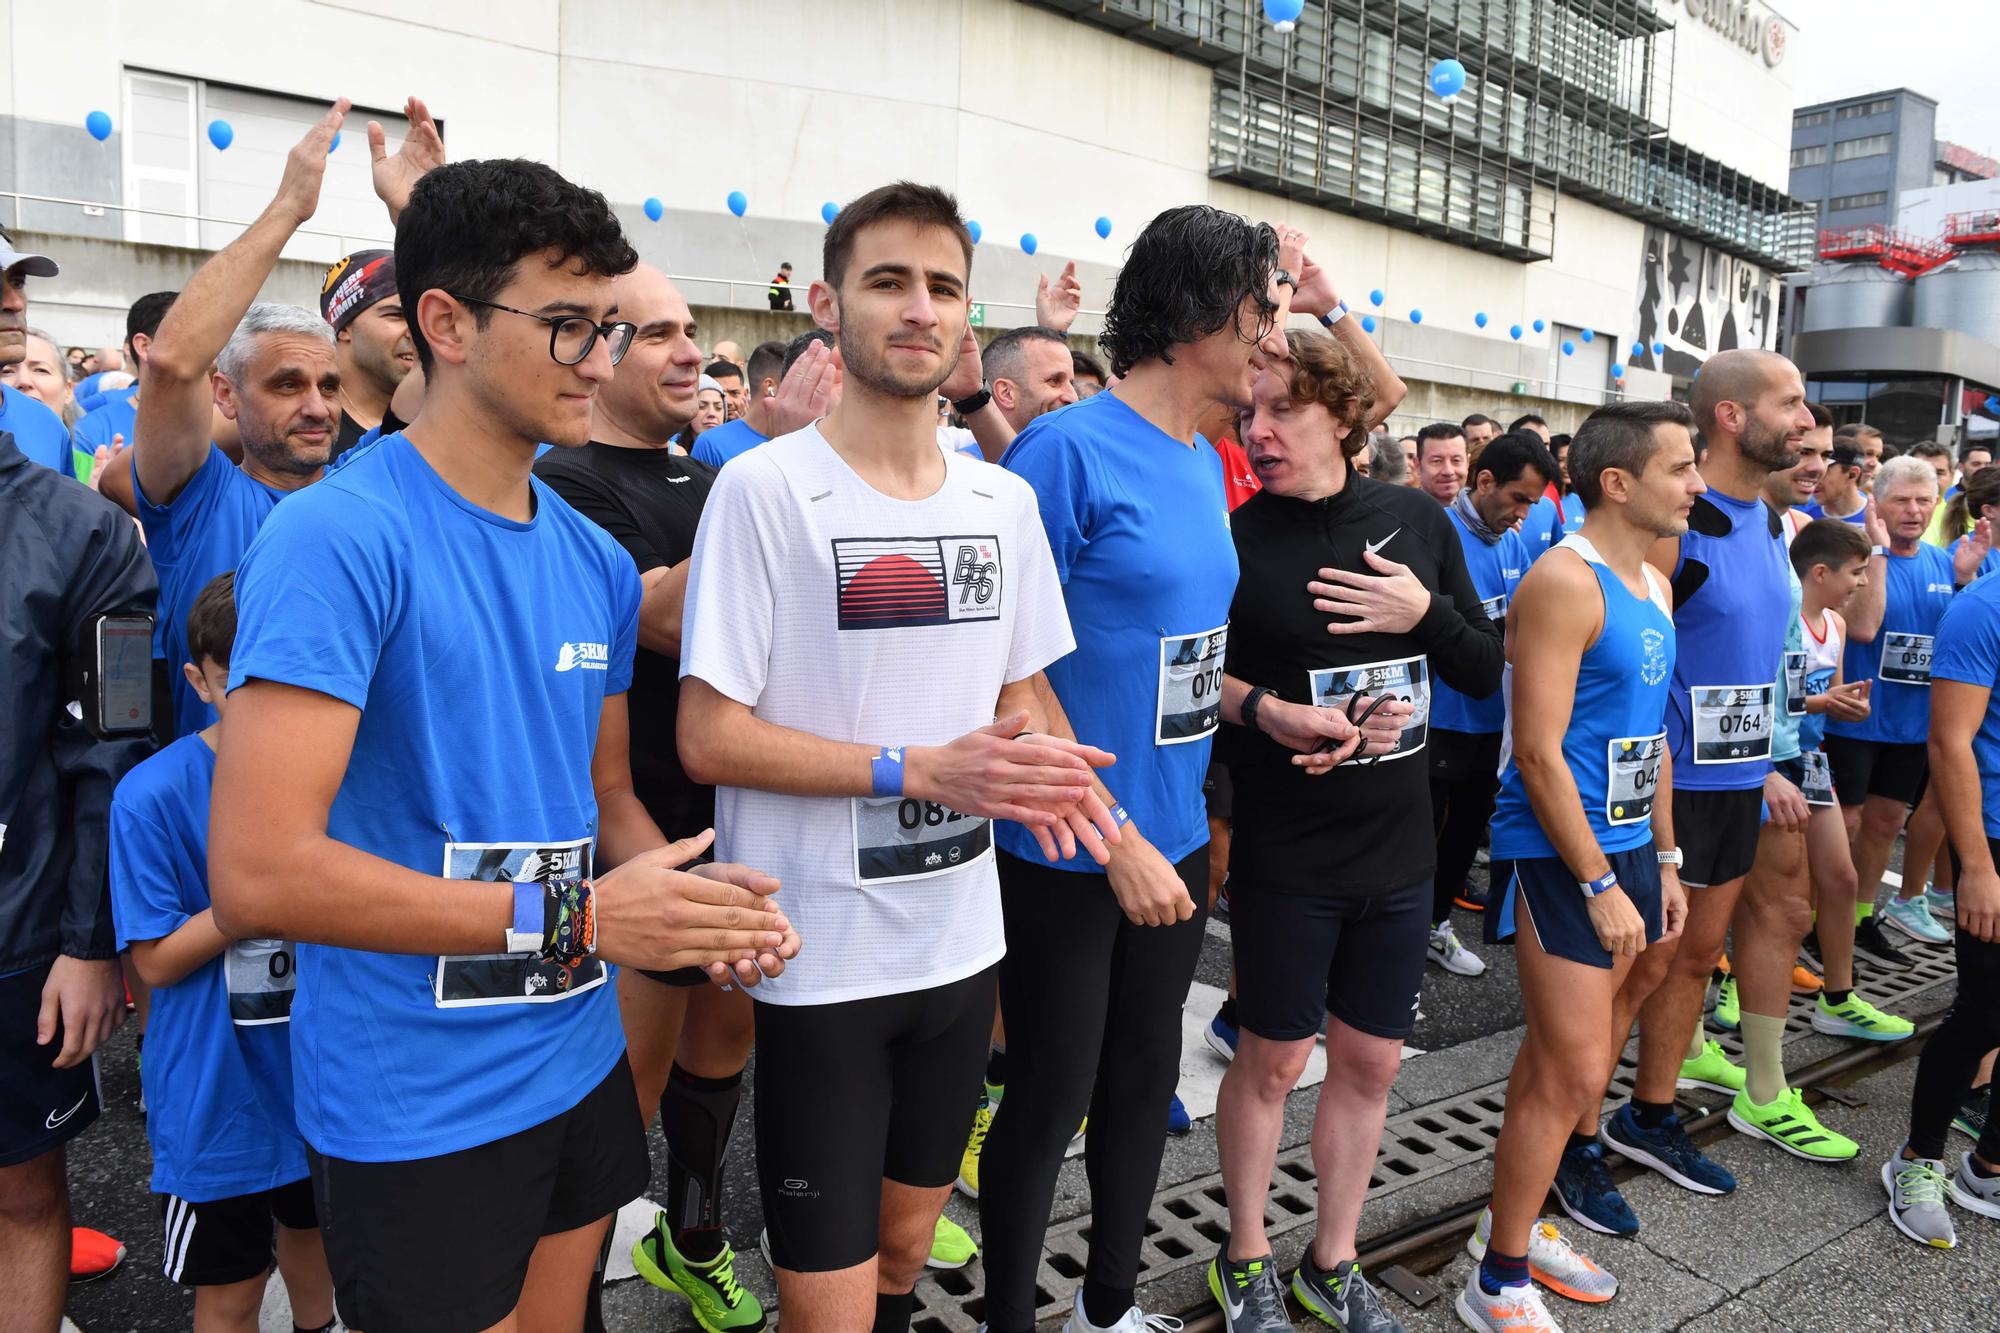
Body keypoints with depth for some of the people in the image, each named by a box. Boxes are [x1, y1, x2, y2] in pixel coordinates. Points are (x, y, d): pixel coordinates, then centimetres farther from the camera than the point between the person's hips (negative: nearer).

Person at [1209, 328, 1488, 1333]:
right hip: (1283, 860, -4)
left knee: (1372, 1061, 15)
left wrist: (1426, 613, -14)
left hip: (1398, 851, 4)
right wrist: (1263, 710, -20)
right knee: (1273, 1060, 10)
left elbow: (1486, 673, 5)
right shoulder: (1233, 540, -12)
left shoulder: (1418, 522, 0)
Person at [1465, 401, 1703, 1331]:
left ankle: (1514, 1223, 33)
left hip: (1625, 843, 9)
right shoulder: (1564, 582, -16)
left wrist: (1664, 860, 16)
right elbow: (1538, 749, -20)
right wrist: (1601, 887, -18)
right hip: (1558, 854, -9)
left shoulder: (1655, 584, 13)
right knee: (1573, 1073, -5)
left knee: (1557, 1056, 17)